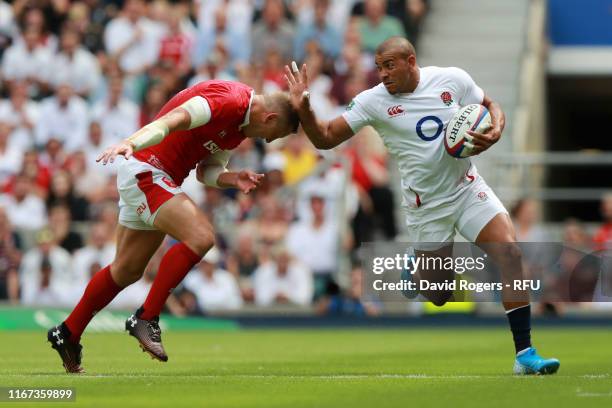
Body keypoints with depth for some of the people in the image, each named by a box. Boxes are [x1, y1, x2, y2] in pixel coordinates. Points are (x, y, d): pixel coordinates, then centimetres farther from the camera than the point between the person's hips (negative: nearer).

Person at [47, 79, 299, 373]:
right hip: (146, 170, -11)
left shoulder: (240, 124, 12)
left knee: (127, 271, 18)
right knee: (200, 237, -24)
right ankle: (147, 318, -17)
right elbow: (171, 121, -32)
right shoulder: (228, 100, -19)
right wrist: (130, 144, -47)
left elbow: (207, 171, 16)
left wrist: (233, 179, -4)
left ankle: (67, 335, 31)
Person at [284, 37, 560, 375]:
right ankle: (415, 273, 44)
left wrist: (495, 132, -13)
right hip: (425, 205, -1)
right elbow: (325, 139, -6)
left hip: (467, 188, 1)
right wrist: (303, 111, -24)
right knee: (438, 297, 4)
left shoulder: (453, 79, -6)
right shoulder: (372, 101, -9)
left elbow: (491, 107, 8)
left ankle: (524, 354, -15)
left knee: (510, 253, -20)